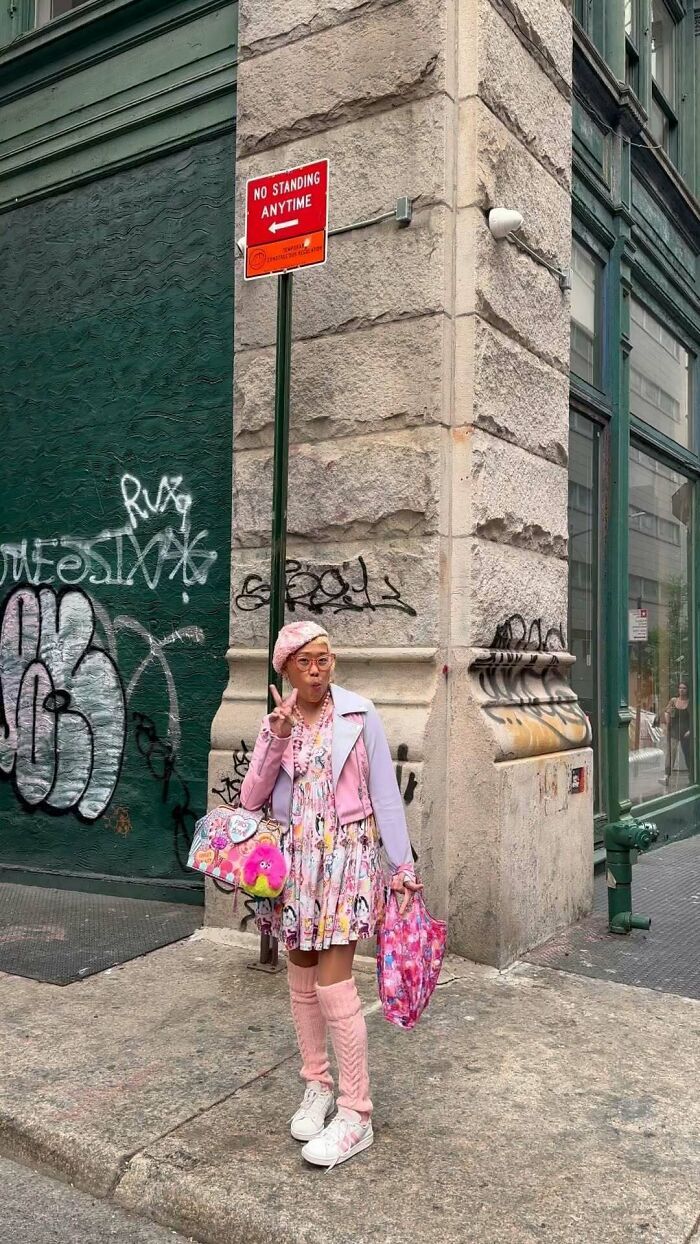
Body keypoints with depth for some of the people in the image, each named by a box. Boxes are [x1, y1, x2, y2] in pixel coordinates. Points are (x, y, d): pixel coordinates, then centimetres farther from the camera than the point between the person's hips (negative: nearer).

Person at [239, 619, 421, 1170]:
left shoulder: (359, 714, -5)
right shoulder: (275, 722, 6)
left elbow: (385, 793, -4)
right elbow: (251, 799, -1)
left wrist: (402, 863, -6)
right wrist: (277, 738, -13)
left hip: (345, 855, -4)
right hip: (295, 858, 5)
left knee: (334, 983, -7)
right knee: (301, 979, 13)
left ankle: (356, 1115, 6)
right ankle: (317, 1085, 32)